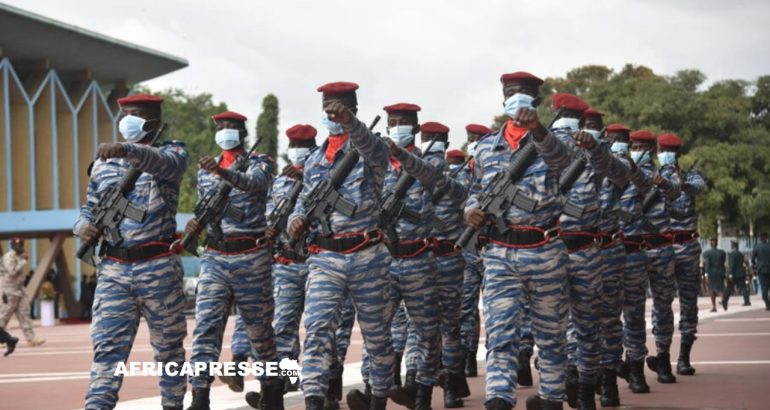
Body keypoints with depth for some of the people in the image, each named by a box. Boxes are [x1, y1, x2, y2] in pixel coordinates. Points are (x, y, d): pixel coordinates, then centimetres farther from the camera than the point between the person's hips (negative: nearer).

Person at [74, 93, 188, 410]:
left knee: (169, 345, 7)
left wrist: (127, 150, -42)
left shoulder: (171, 152, 2)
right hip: (113, 269, 3)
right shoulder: (104, 163, 14)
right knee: (107, 346, -7)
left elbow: (164, 163, -23)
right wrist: (83, 226, -4)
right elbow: (90, 207, 21)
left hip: (159, 268, -3)